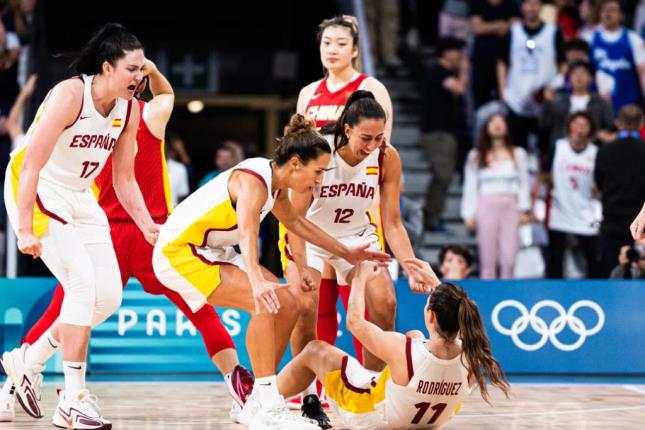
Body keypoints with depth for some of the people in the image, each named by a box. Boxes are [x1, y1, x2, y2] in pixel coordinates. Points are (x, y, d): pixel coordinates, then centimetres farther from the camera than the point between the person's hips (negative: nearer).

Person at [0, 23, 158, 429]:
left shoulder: (129, 110, -1)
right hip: (35, 191, -8)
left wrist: (149, 227, -3)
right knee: (83, 283, -20)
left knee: (109, 297, 2)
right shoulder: (70, 95, -23)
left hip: (80, 198, 8)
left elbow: (124, 180, 8)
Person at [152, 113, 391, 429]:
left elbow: (295, 222, 25)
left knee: (287, 306, 5)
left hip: (213, 253, 10)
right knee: (264, 303, -26)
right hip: (179, 252, -10)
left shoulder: (274, 183, 4)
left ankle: (255, 404, 11)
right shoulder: (254, 180, -25)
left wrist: (346, 253, 28)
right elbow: (247, 235, -43)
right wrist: (257, 281, -60)